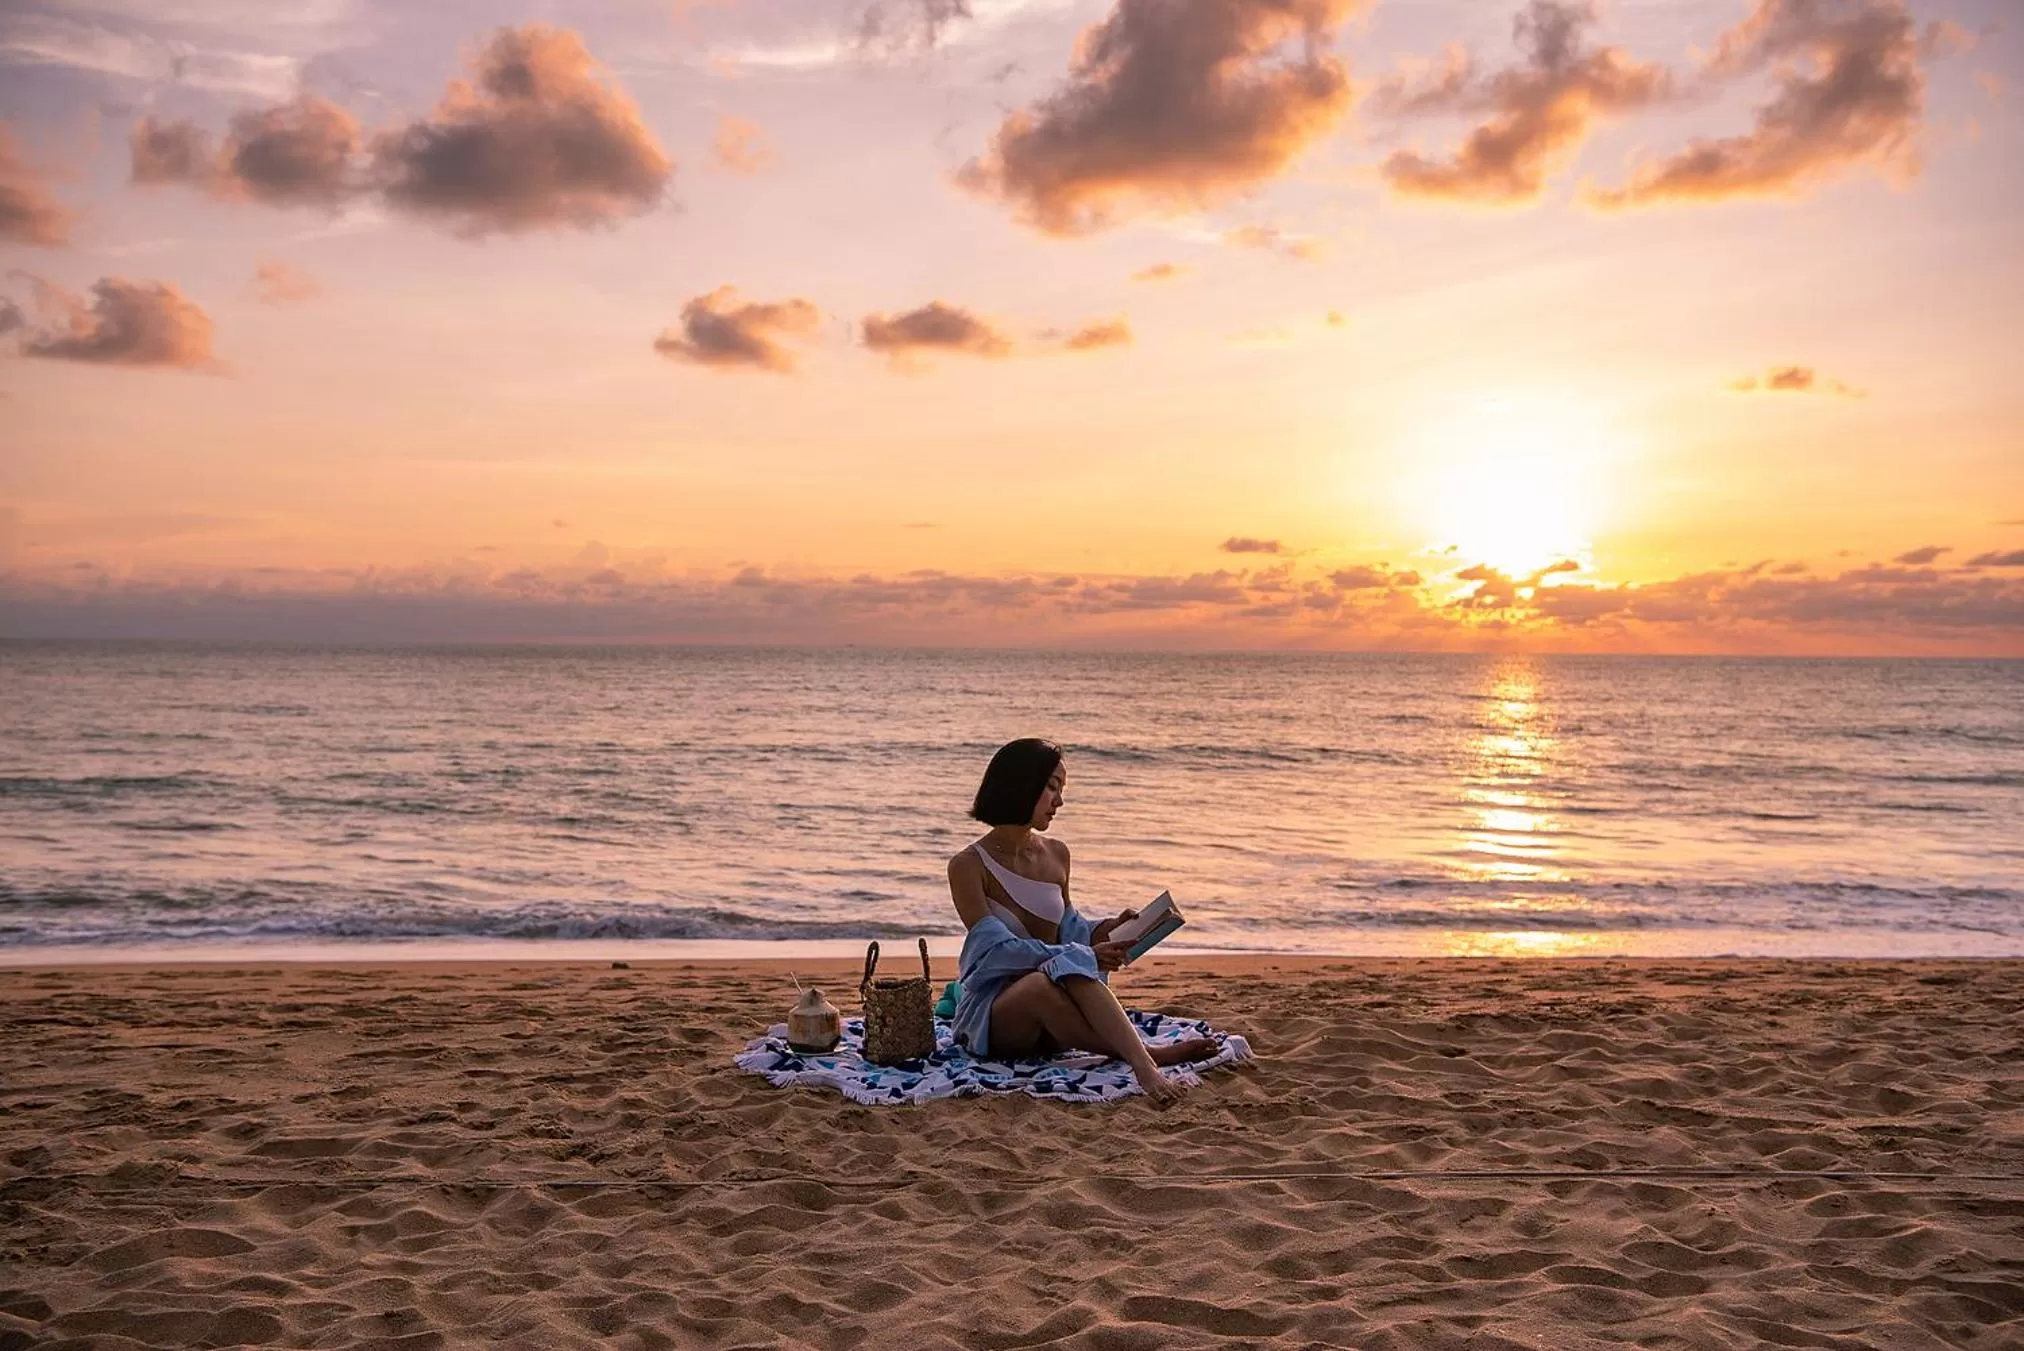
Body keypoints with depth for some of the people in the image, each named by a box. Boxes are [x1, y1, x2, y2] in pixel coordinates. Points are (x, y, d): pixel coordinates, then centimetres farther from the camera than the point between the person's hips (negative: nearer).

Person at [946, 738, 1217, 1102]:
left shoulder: (1056, 855, 10)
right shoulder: (968, 866, -8)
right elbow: (999, 948, -17)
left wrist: (1101, 933, -7)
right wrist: (1082, 956, -25)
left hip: (1048, 1022, 4)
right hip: (991, 1011, -4)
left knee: (1072, 972, -35)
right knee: (1042, 984, -39)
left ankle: (1140, 1059, -51)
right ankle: (1143, 1057, -41)